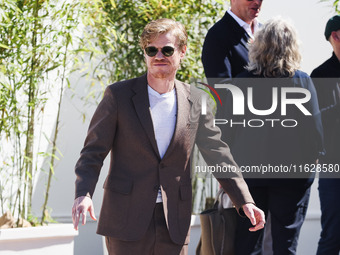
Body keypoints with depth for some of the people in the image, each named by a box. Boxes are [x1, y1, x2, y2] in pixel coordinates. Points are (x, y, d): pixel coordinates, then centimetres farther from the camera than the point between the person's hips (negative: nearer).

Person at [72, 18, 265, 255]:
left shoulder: (195, 102, 6)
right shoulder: (119, 95, -1)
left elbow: (218, 155, 10)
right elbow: (93, 152, -2)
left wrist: (245, 201, 1)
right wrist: (84, 194, -19)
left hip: (174, 223, 3)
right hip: (127, 219, -2)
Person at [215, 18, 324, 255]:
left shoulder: (241, 81, -5)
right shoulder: (302, 81, -9)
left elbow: (225, 128, -3)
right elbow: (314, 126, -7)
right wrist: (314, 155, 11)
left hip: (249, 171, 1)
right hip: (292, 173, -1)